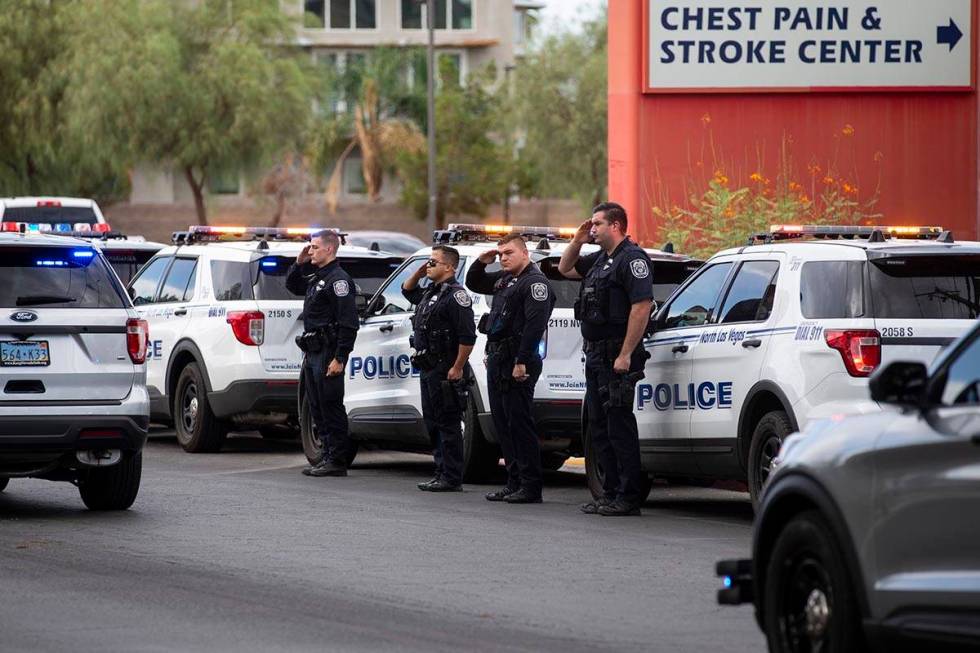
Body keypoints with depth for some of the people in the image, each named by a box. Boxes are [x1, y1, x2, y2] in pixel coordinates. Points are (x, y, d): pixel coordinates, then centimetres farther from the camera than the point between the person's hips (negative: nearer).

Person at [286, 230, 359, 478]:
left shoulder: (338, 279, -14)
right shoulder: (315, 277, 15)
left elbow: (349, 323, -19)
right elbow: (292, 286, 34)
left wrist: (339, 358, -23)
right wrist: (299, 263, 15)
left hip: (328, 353, -10)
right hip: (313, 353, 10)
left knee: (331, 406, -7)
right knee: (318, 409, 12)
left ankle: (337, 461, -5)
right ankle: (328, 457, 18)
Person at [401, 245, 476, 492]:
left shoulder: (456, 295, -14)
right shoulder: (430, 293, 15)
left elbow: (468, 336, -20)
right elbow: (407, 291, 36)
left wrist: (457, 369, -22)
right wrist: (418, 273, 17)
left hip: (445, 371, -10)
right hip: (428, 370, 10)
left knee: (448, 425, -7)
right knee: (433, 423, 13)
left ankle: (452, 479, -5)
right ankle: (442, 474, 19)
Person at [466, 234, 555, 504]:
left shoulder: (535, 283, -11)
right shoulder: (504, 279, 19)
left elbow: (535, 325, -20)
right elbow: (473, 284, 35)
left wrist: (521, 362, -25)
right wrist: (481, 263, 14)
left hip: (517, 363, -10)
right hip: (497, 360, 10)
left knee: (520, 423, -10)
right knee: (502, 423, 11)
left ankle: (530, 487, -9)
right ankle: (514, 483, 15)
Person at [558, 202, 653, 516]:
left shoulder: (632, 258, -12)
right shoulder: (600, 259, 17)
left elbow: (641, 307, -21)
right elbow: (565, 268, 33)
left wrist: (625, 355, -24)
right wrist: (577, 241, 14)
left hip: (617, 357, -10)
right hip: (595, 355, 10)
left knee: (619, 425, -9)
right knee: (599, 426, 12)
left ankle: (629, 497, -7)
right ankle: (610, 493, 17)